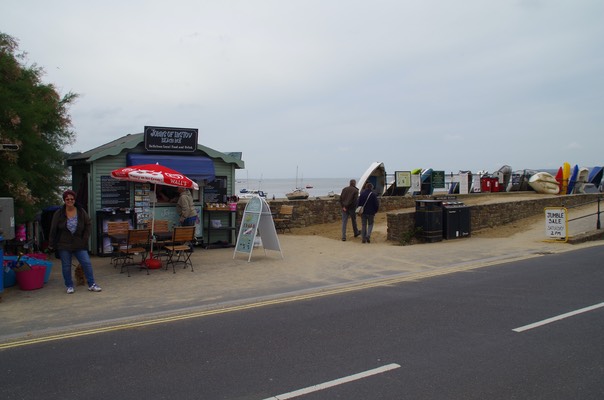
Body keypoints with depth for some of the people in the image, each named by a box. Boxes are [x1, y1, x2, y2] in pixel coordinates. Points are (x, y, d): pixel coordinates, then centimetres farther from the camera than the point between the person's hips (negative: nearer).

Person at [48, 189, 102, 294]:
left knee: (87, 263, -4)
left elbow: (88, 225, 8)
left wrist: (84, 240, 1)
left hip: (79, 244, 1)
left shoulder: (81, 212, 0)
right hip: (64, 245, -1)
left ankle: (91, 284, 6)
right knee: (66, 266, 6)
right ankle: (69, 286, 20)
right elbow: (53, 230, 1)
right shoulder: (59, 213, -3)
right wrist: (51, 244, 2)